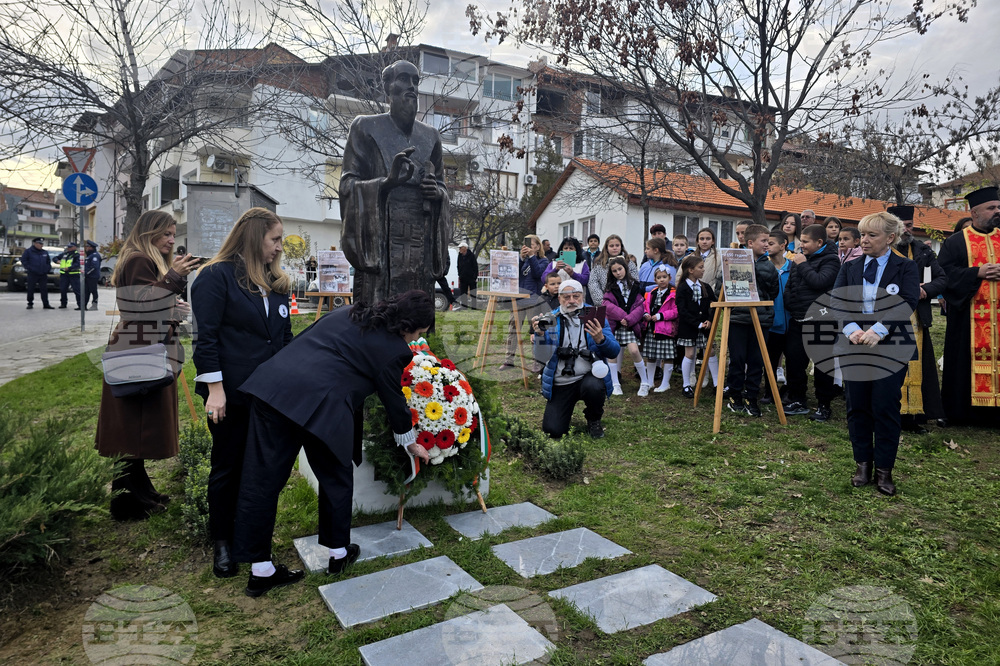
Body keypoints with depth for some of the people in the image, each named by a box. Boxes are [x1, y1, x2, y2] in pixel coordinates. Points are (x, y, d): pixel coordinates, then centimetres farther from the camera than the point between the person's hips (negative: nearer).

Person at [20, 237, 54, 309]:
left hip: (43, 274, 3)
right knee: (30, 289, 2)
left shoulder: (45, 252, 11)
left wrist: (48, 268, 8)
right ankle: (30, 304, 13)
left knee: (44, 290, 2)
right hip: (32, 274, -3)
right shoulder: (28, 251, -2)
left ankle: (46, 305, 4)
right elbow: (23, 260, -3)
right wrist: (29, 268, -11)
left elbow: (48, 261, 21)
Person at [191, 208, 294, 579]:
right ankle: (222, 543, 25)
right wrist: (215, 389, -16)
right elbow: (206, 337, -12)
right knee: (228, 468, 8)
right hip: (232, 395, -6)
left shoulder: (275, 283, 12)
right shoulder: (216, 276, -7)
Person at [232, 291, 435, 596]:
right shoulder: (393, 349, 4)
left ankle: (260, 570, 22)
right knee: (335, 478, 17)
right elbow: (395, 402, 13)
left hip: (272, 383, 7)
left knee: (261, 480, 10)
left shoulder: (348, 313, 23)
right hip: (320, 403, -6)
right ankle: (339, 553, 35)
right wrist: (410, 443, 29)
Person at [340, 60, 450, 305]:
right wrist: (387, 182, -18)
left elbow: (441, 184, 25)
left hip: (421, 243, 4)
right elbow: (348, 184, 1)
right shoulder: (366, 127, 7)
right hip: (380, 241, -4)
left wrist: (438, 192, -1)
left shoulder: (430, 136, 20)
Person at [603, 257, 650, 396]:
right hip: (614, 324, 2)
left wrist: (629, 319, -15)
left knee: (634, 351, -15)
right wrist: (622, 316, -16)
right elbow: (608, 305, -5)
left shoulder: (635, 285, 6)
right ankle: (615, 384, 12)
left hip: (631, 324, -2)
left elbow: (640, 305, -2)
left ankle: (645, 383, 1)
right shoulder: (610, 288, 9)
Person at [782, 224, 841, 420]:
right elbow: (790, 284, 23)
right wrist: (789, 304, 10)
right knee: (794, 361, 7)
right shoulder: (801, 257, 14)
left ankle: (824, 406, 12)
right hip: (797, 320, 7)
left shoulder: (830, 260, -7)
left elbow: (820, 281, -24)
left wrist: (803, 265, -13)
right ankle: (797, 401, 18)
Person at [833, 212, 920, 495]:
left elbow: (907, 302, -12)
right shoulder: (849, 267, 10)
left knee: (885, 407, -1)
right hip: (854, 345, 3)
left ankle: (884, 469, 11)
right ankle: (863, 463, 20)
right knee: (857, 407, 7)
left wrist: (878, 330, -26)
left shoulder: (906, 268, 2)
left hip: (889, 347, -3)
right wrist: (852, 329, -20)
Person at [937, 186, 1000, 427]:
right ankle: (965, 412, 10)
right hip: (969, 317, -3)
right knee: (969, 359, 0)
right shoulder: (956, 242, 4)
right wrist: (977, 273, -15)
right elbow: (943, 272, -6)